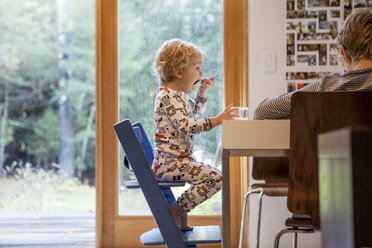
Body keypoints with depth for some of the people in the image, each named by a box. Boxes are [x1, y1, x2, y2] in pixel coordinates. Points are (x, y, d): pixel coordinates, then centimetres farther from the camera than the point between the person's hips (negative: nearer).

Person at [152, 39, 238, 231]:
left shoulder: (179, 95, 16)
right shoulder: (167, 96, -15)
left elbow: (196, 112, 36)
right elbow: (186, 125, -27)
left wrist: (202, 92, 20)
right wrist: (216, 120, -28)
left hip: (180, 158, 11)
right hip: (168, 162, -11)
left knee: (213, 174, 25)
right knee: (215, 178, -19)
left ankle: (179, 208, 20)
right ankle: (178, 209, -11)